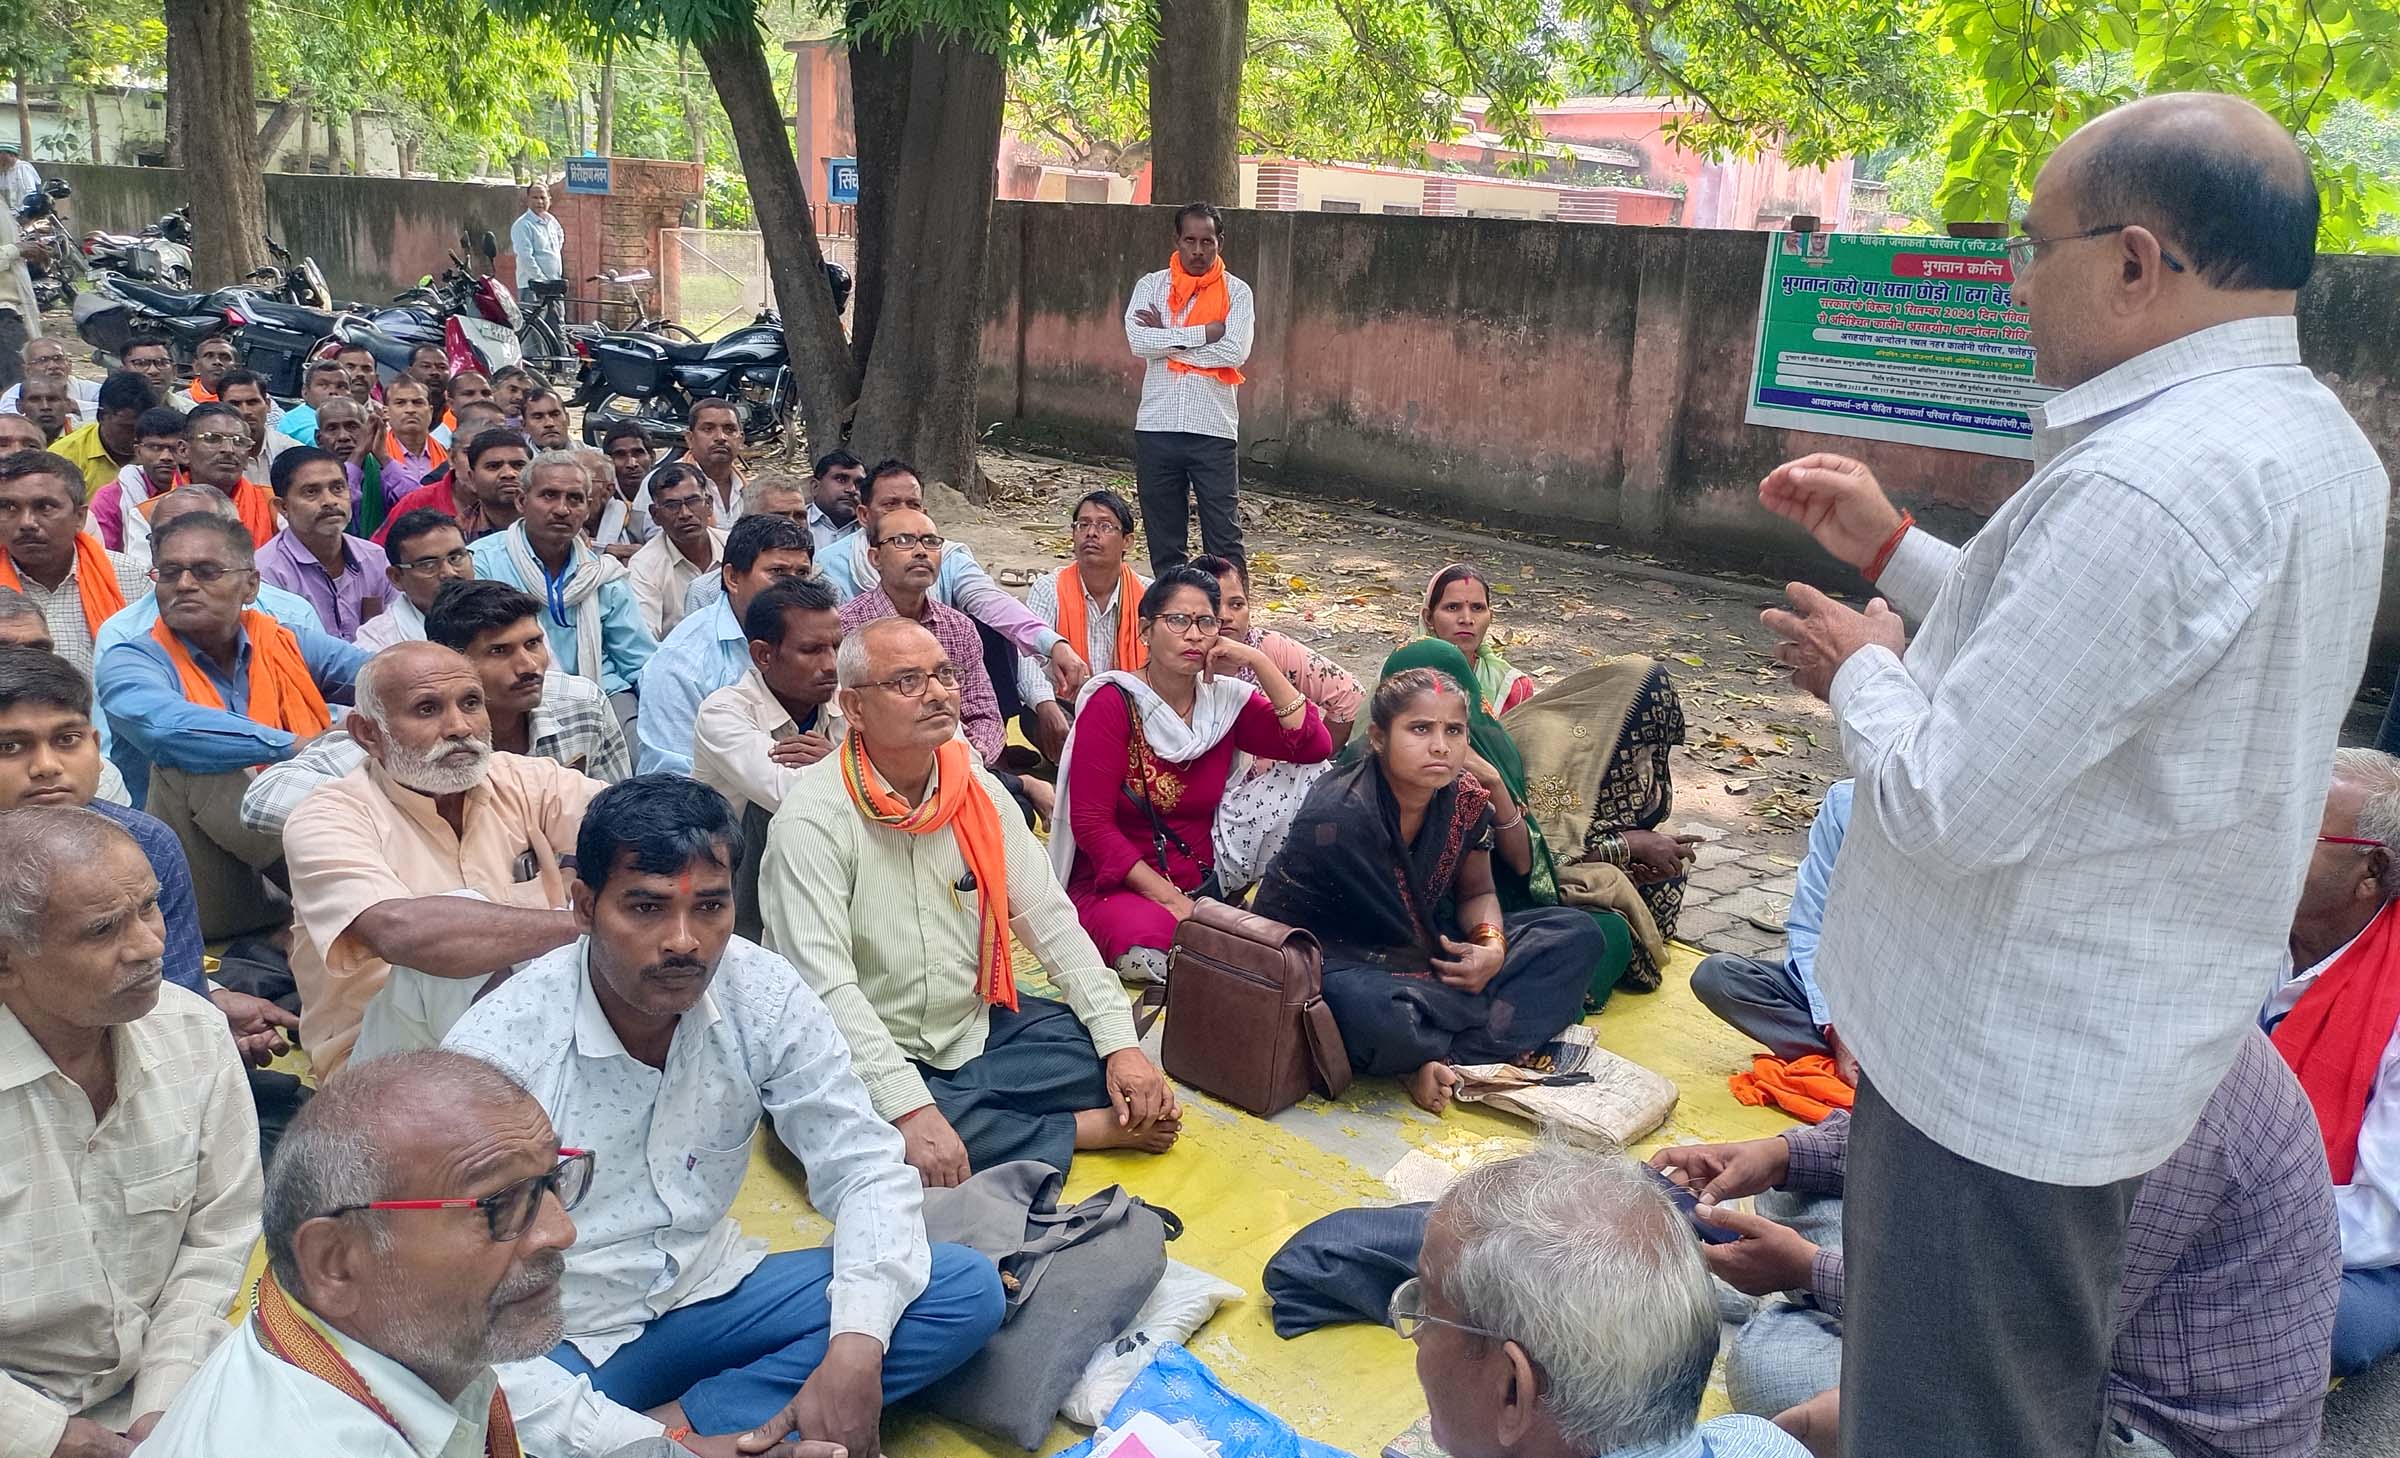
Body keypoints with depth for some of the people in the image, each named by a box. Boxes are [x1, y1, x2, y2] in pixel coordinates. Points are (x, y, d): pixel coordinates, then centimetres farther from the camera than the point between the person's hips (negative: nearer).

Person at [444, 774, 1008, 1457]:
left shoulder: (762, 994, -12)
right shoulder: (495, 1052, -22)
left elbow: (867, 1170, -7)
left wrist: (856, 1348, -24)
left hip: (708, 1292, 5)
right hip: (561, 1341, -4)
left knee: (967, 1290, -12)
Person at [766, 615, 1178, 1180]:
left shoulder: (979, 791, 2)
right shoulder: (813, 820, -17)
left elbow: (1052, 921, 2)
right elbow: (824, 984, -25)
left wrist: (1121, 1043, -9)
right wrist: (911, 1110, -35)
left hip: (977, 1024, 5)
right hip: (869, 1055, -4)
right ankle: (1087, 1129, -19)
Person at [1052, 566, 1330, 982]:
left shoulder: (1226, 699, 5)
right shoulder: (1112, 703, -8)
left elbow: (1314, 746, -6)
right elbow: (1090, 823, -12)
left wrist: (1259, 663, -11)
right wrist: (1168, 898, -18)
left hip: (1202, 885, 4)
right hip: (1115, 886, -4)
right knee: (1152, 951, -36)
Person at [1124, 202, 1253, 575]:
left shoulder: (1236, 292, 4)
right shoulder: (1151, 286, 8)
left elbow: (1236, 351, -13)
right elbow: (1138, 341, -10)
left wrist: (1166, 338, -8)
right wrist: (1206, 333, -12)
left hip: (1213, 429, -2)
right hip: (1156, 428, 2)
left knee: (1225, 537, -2)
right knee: (1164, 539, 10)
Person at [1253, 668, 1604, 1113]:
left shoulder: (1463, 798, -4)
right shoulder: (1338, 817, -25)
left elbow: (1476, 892, 12)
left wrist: (1491, 945, -9)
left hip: (1424, 949, 8)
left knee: (1578, 934, -2)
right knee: (1374, 1014, -44)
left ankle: (1440, 1060, -17)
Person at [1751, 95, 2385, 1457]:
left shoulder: (2150, 485, -28)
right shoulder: (2316, 439, 5)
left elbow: (1946, 802, -28)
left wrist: (1863, 670, -9)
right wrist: (1893, 549, 13)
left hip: (2003, 1074, -10)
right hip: (2140, 1040, 10)